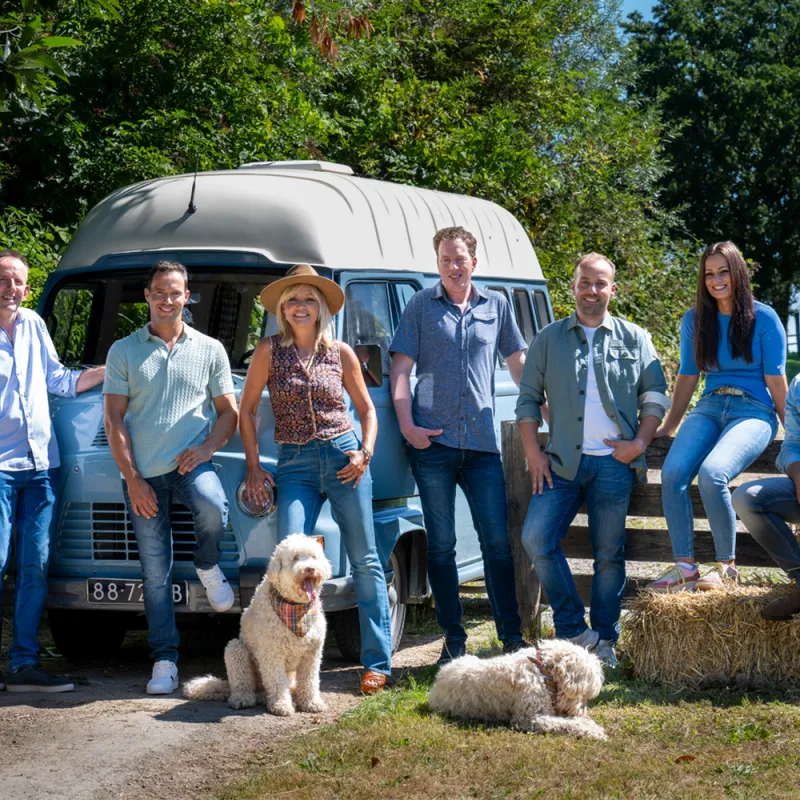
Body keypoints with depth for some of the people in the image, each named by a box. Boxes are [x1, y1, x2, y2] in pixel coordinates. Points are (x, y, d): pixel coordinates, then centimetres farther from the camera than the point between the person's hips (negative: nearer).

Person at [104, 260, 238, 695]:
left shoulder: (210, 349, 10)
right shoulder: (123, 351, 8)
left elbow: (229, 411, 12)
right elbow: (114, 420, 4)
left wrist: (208, 447, -9)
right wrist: (133, 479, -5)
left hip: (191, 462, -1)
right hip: (143, 472, 1)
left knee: (213, 509, -34)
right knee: (155, 573, 0)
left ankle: (208, 567, -2)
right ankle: (165, 660, 6)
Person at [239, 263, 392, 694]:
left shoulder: (340, 353, 6)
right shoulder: (270, 351, 3)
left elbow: (366, 408, 15)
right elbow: (247, 409, 8)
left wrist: (366, 452, 0)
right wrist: (253, 466, 3)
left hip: (343, 458, 1)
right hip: (295, 465, -1)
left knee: (365, 561, 1)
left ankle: (377, 663, 6)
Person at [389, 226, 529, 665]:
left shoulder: (496, 306, 12)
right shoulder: (421, 306, 6)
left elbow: (518, 361, 21)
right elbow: (400, 368, 3)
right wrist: (407, 426, -8)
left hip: (482, 443, 1)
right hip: (433, 440, -1)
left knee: (497, 541, 0)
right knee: (441, 544, 2)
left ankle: (511, 637, 6)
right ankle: (453, 640, 9)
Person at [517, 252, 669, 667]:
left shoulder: (634, 339, 10)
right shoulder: (549, 338, 12)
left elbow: (655, 395, 11)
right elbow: (528, 398, 11)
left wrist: (640, 442, -3)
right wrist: (533, 453, 1)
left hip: (614, 464, -1)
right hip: (561, 462, 1)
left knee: (609, 554, 2)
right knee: (536, 539, -13)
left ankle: (604, 640, 12)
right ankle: (574, 630, -1)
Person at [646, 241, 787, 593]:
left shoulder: (764, 318, 0)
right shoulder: (694, 319, 12)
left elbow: (775, 379, 1)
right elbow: (687, 376, 19)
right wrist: (668, 427, 20)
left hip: (754, 410, -4)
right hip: (709, 408, 4)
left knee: (712, 474, -32)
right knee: (672, 472, -26)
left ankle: (726, 565, -15)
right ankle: (684, 567, -19)